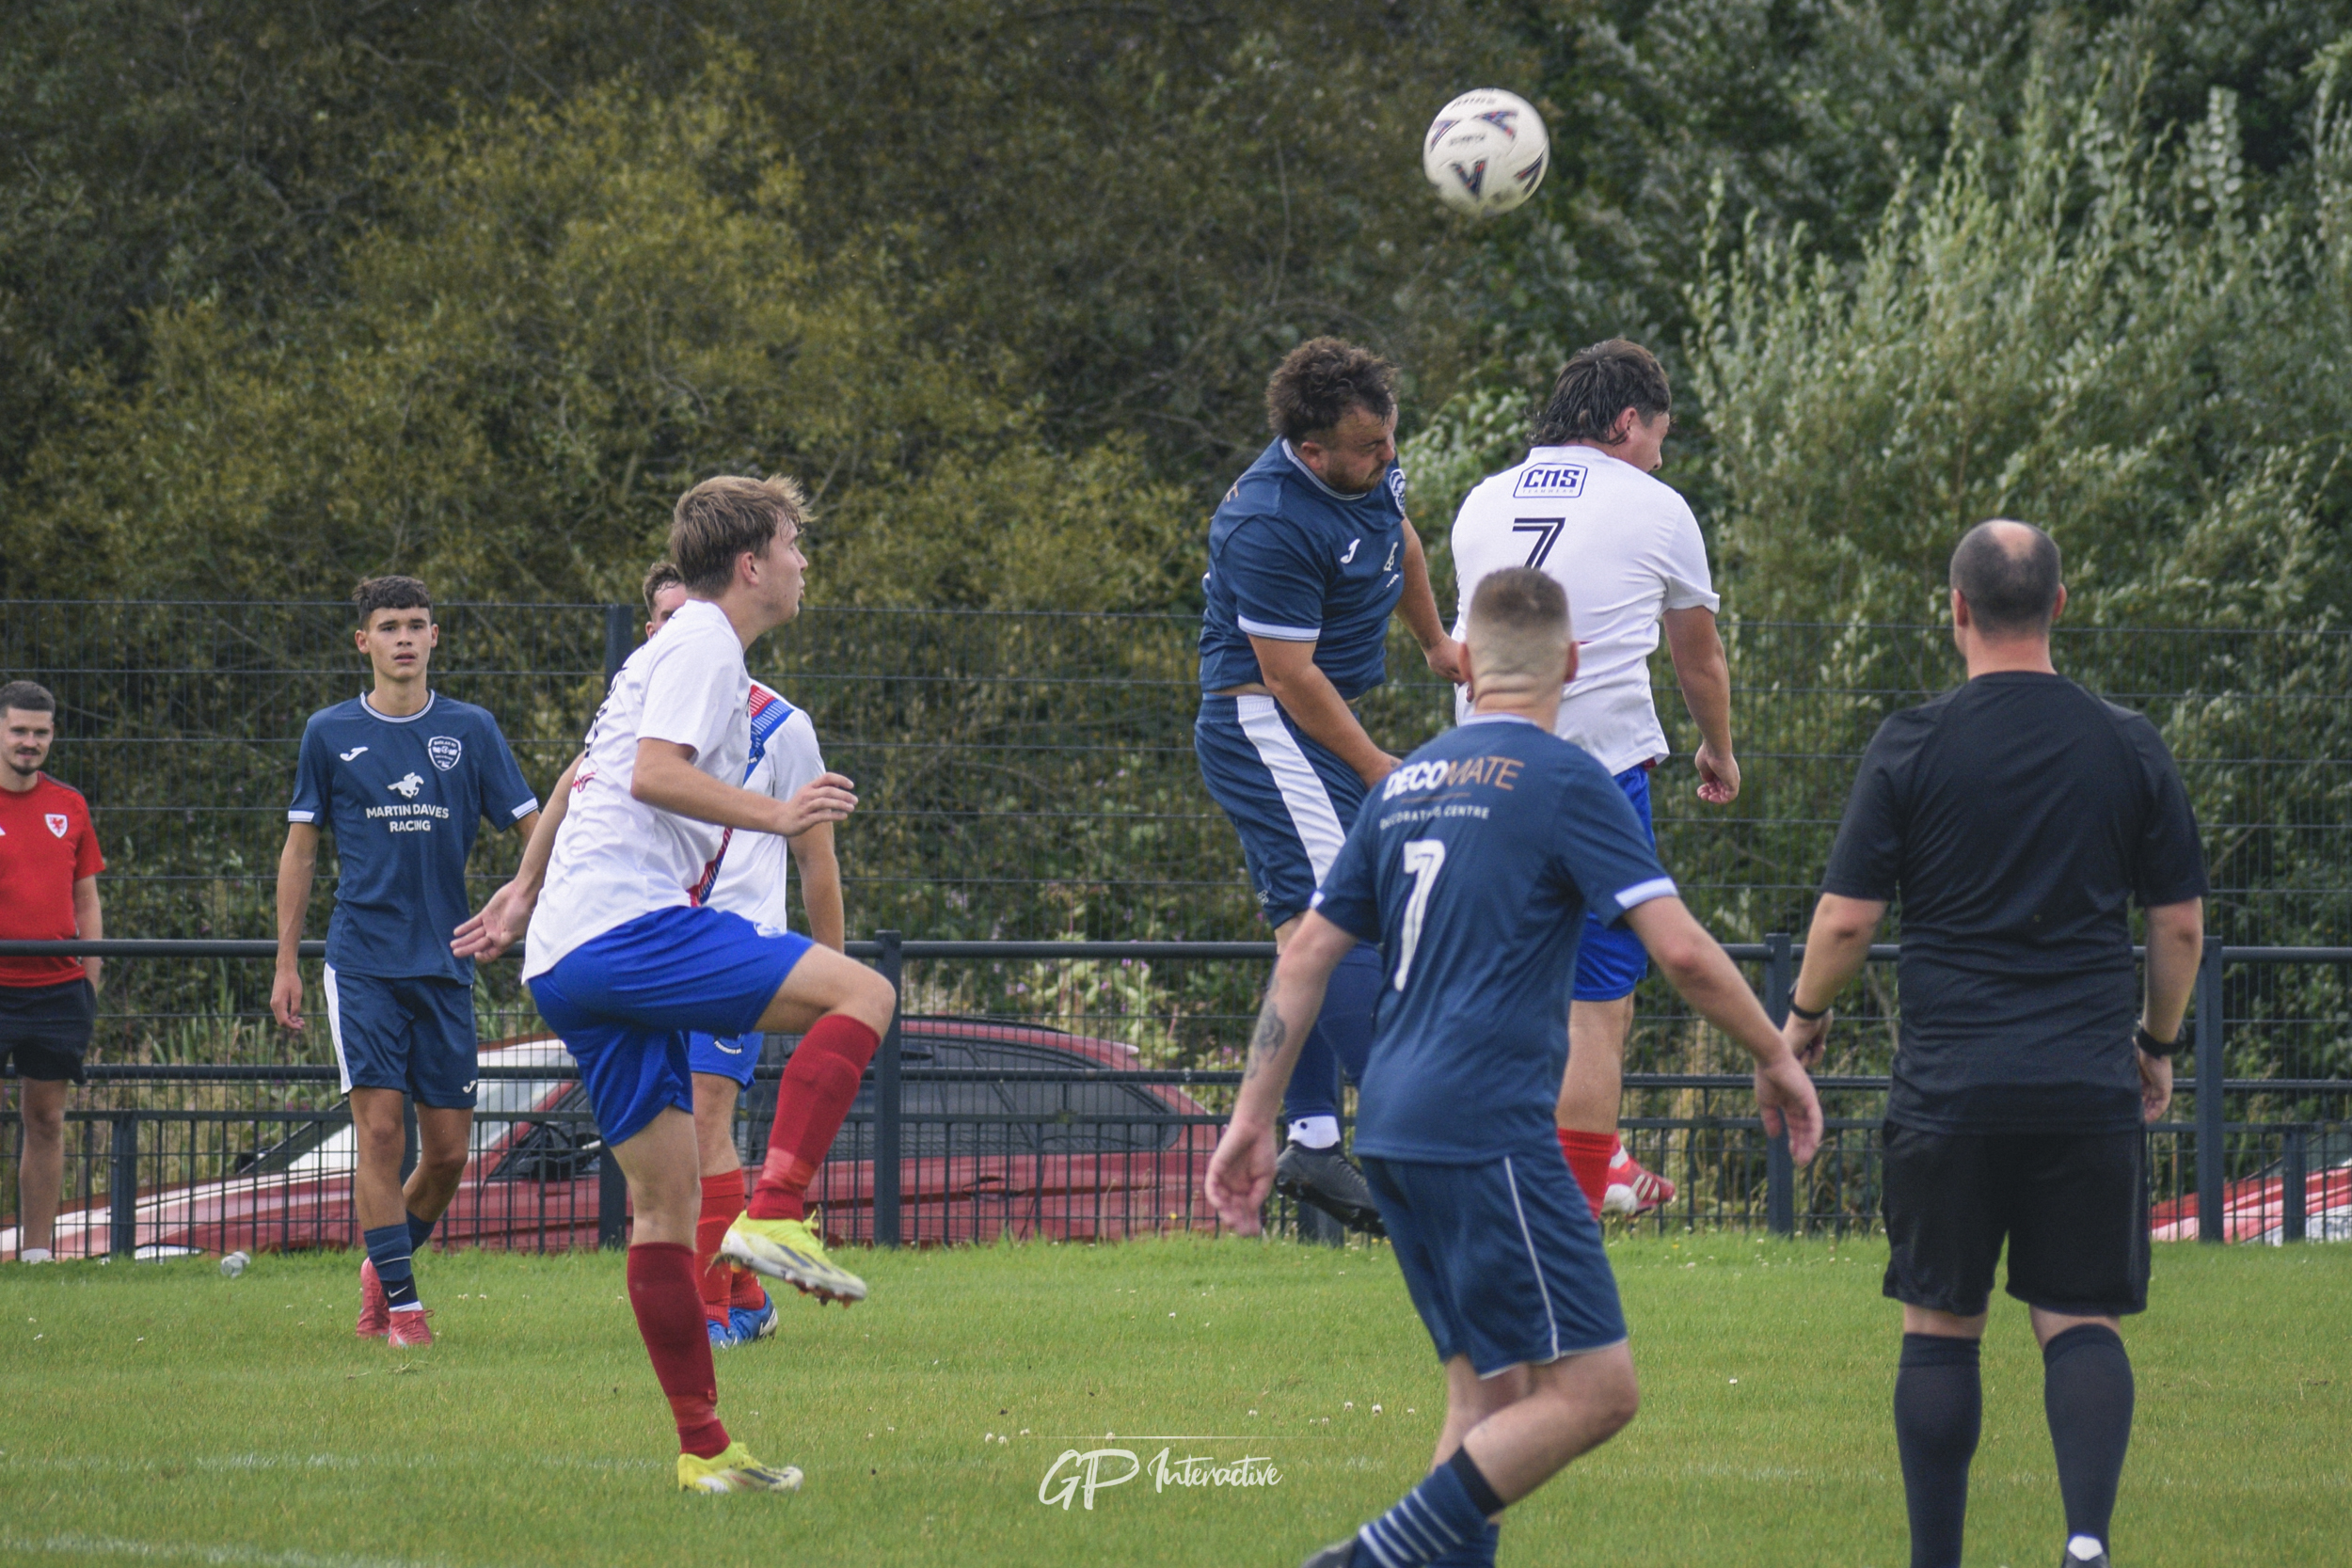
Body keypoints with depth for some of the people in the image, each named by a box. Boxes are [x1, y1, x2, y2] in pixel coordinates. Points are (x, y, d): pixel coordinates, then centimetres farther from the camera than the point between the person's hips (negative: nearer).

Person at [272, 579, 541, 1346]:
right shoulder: (331, 733, 5)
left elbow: (533, 829, 9)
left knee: (449, 1150, 1)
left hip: (445, 961, 2)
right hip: (361, 959, -2)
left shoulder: (470, 730, 6)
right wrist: (287, 965, 8)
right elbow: (300, 851, 11)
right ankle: (400, 1301, -5)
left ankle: (383, 1264, 25)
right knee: (380, 1130, -12)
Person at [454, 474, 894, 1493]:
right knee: (863, 993, -16)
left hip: (570, 961, 10)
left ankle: (703, 1450, 6)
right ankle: (774, 1214, -26)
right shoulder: (705, 645, -3)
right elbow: (654, 773, -19)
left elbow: (581, 778, 40)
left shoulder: (681, 647, 28)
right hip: (632, 923, -10)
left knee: (664, 1199, 8)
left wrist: (527, 888, 50)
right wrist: (774, 816, -26)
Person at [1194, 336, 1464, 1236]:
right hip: (1264, 725, -10)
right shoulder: (1270, 525, -25)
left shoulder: (1371, 473, 3)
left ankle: (1310, 1144, 11)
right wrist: (1379, 770, -15)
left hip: (1315, 729, 10)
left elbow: (1400, 540, 26)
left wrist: (1435, 641, 36)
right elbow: (1290, 674, -21)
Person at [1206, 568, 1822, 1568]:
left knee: (1490, 1394, 14)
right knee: (1593, 1390, -8)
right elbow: (1681, 951, -11)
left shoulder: (1406, 784, 15)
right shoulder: (1564, 782, -5)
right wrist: (1776, 1060, 3)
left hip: (1392, 1135, 8)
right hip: (1488, 1134, -8)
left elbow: (1308, 953, 16)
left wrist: (1253, 1120, 20)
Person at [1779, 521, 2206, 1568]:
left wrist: (1802, 1020, 16)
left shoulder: (1912, 746, -2)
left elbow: (1847, 917, -2)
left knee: (1939, 1328, 8)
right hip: (2090, 1089, 1)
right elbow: (2181, 926, 9)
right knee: (2080, 1322, 4)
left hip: (1949, 1089, -1)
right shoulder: (2128, 748, 4)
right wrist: (2157, 1044, 24)